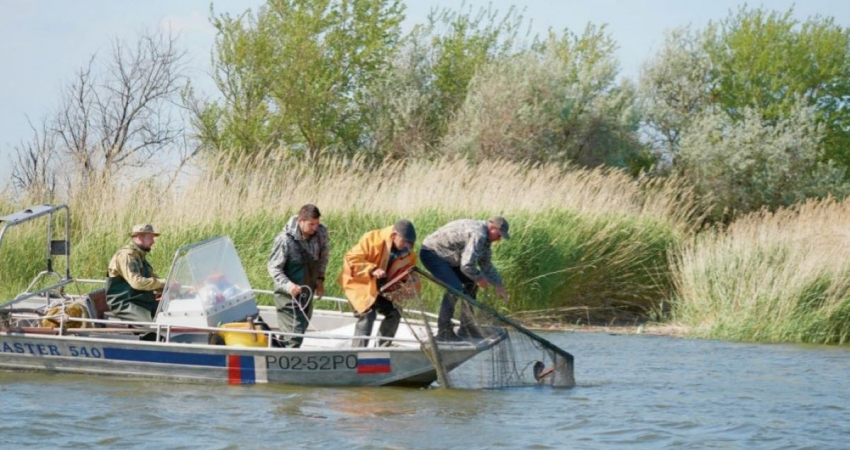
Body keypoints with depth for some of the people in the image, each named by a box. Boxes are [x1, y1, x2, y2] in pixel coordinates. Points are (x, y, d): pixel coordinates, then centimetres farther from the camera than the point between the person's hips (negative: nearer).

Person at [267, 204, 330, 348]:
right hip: (288, 293, -7)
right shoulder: (285, 239, -24)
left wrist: (320, 278, 5)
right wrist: (287, 285, -31)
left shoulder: (321, 233, -9)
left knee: (302, 327, 18)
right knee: (294, 333, -12)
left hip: (308, 291, 7)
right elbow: (273, 267, -16)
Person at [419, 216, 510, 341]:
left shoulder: (484, 238, 8)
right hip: (431, 253, -11)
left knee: (471, 283, 10)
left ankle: (466, 328, 16)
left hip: (445, 256, 11)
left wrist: (498, 285, 16)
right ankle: (443, 332, -17)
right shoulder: (478, 234, -27)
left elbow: (486, 265, 20)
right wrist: (480, 278, -15)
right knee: (455, 287, -23)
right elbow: (467, 265, -31)